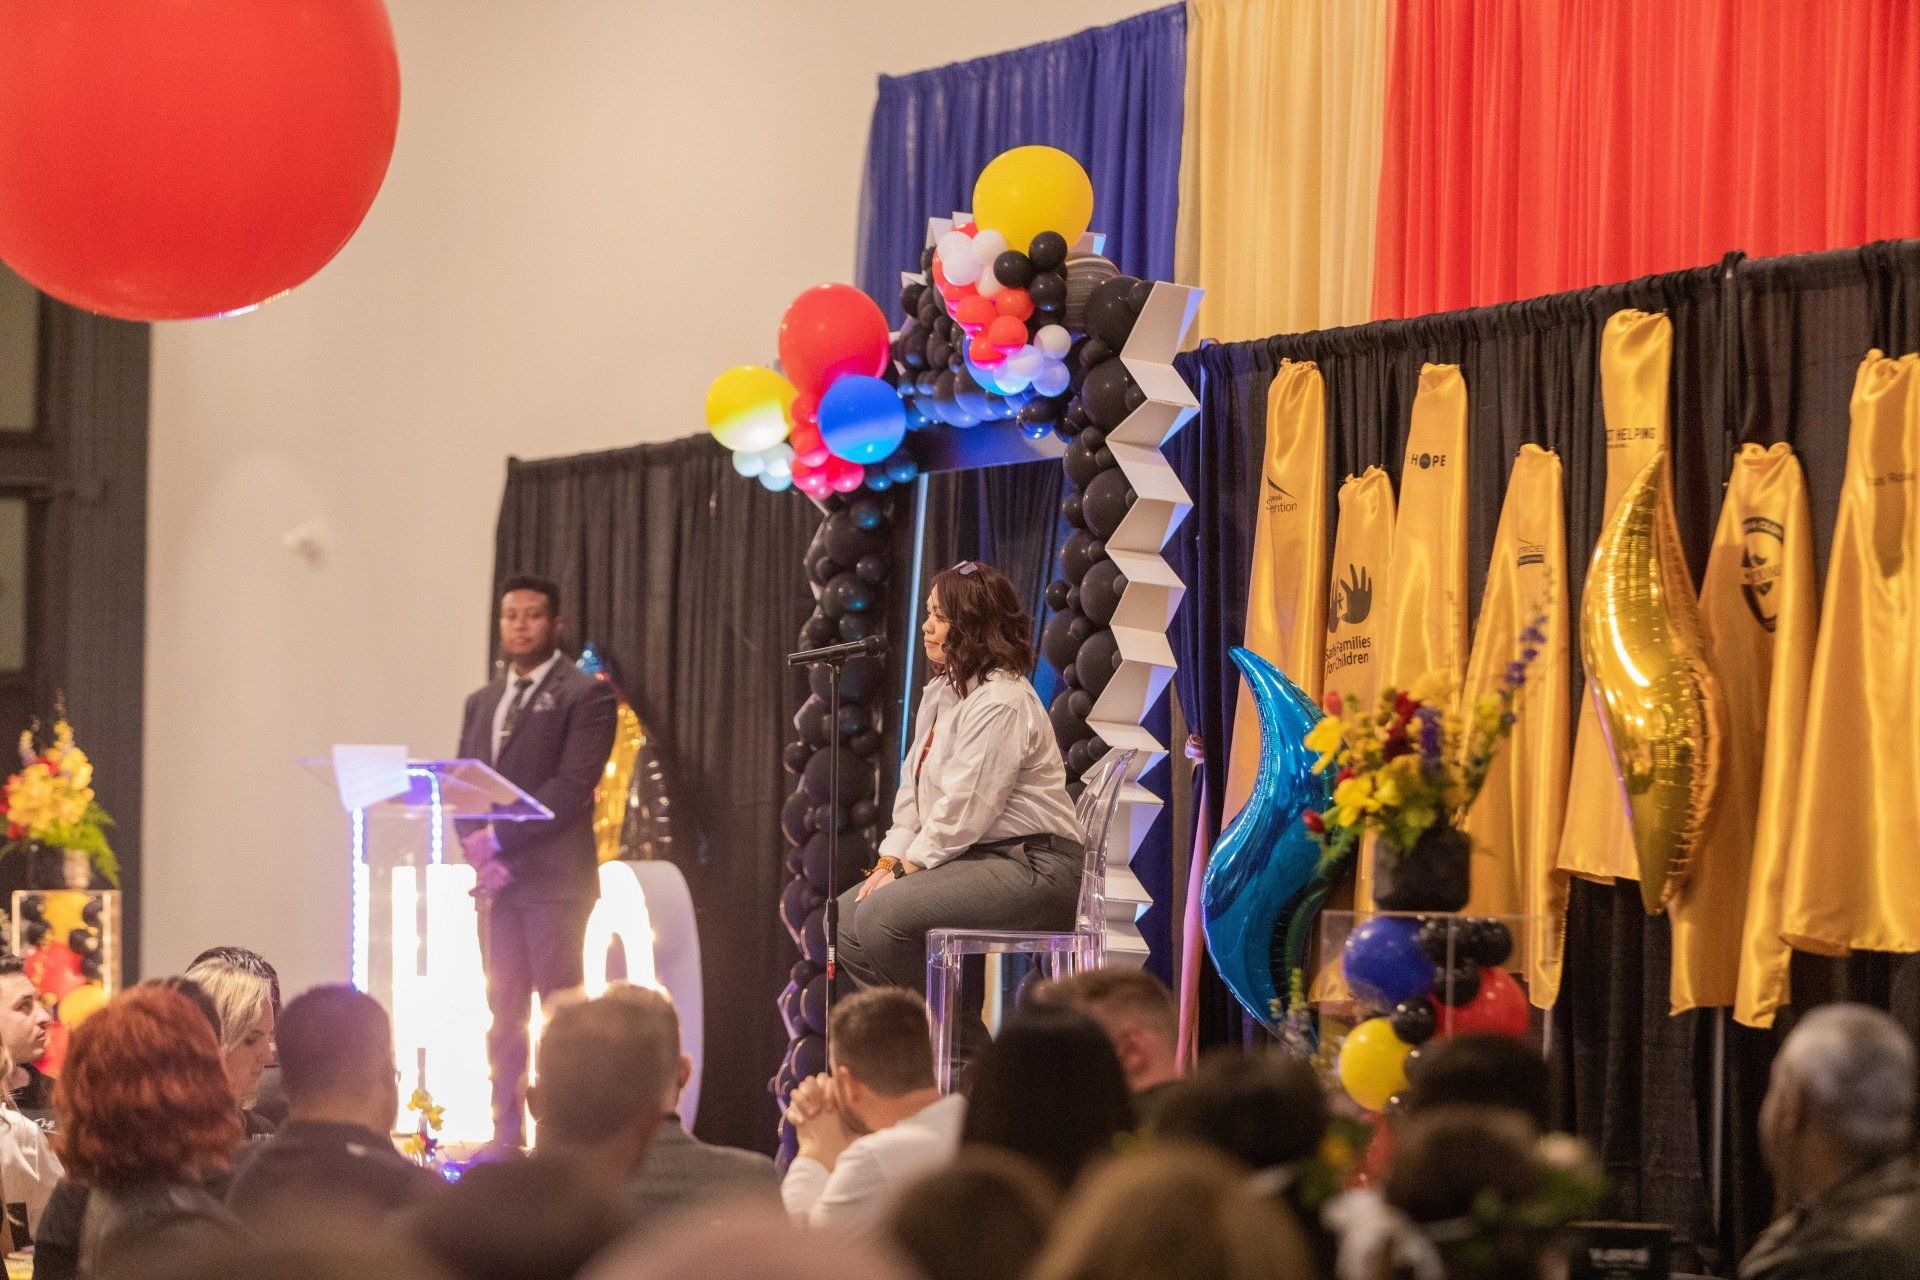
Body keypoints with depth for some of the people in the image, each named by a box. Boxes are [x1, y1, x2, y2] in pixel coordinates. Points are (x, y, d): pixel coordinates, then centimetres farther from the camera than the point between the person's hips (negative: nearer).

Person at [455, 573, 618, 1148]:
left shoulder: (586, 694, -2)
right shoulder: (481, 702, 20)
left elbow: (572, 786, -11)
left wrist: (499, 837, -14)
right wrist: (476, 846, -4)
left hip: (554, 878, -6)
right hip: (495, 878, 6)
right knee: (504, 1011, 6)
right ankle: (506, 1135, 8)